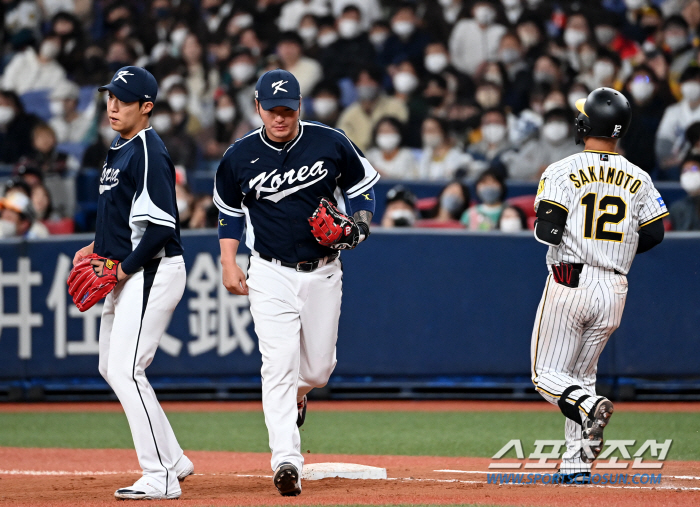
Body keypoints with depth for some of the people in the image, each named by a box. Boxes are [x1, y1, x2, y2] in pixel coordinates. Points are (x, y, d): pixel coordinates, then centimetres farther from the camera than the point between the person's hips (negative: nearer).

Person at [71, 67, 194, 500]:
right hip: (126, 274, 11)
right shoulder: (120, 149, 15)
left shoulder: (149, 154, -16)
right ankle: (173, 460, 21)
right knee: (111, 367, 15)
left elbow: (160, 226, -22)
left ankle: (161, 478, -12)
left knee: (126, 368, -15)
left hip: (152, 271, -11)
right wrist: (98, 246, 13)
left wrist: (123, 268, -19)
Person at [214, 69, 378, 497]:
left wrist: (357, 226, -9)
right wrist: (229, 262, 4)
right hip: (271, 273, -1)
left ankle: (296, 395, 47)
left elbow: (364, 185, 8)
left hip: (323, 272, 1)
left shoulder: (331, 144, -5)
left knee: (319, 368, 9)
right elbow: (229, 209, 12)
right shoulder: (240, 157, -3)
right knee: (279, 365, -15)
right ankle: (287, 461, -21)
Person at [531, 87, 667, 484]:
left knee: (548, 375, 3)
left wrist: (542, 225, 9)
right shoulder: (638, 179, 5)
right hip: (615, 291, 4)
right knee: (582, 374, 17)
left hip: (569, 284, -4)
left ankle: (589, 405, -28)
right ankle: (577, 464, 10)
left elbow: (548, 231, -15)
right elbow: (654, 233, 5)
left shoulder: (563, 172, -7)